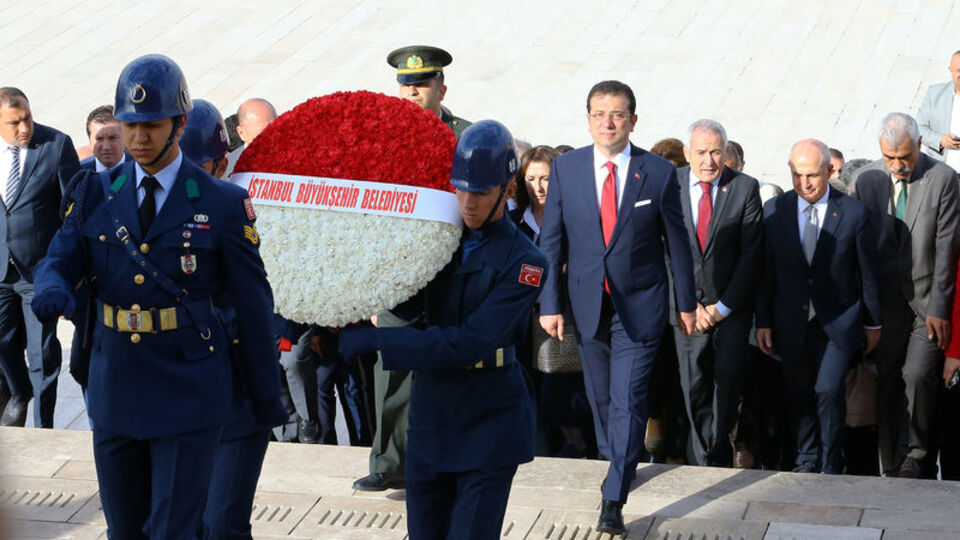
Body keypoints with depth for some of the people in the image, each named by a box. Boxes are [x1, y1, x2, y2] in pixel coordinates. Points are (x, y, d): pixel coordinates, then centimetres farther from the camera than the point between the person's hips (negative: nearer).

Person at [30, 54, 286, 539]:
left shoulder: (222, 203, -5)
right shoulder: (96, 194, 5)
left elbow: (252, 302, -1)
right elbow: (60, 260, 3)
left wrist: (266, 393, 2)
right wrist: (53, 290, -23)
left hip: (189, 394, -4)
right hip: (115, 388, 4)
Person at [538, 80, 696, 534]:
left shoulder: (659, 172, -5)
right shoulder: (565, 168, -1)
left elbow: (677, 240, 3)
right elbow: (551, 240, 2)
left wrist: (686, 302, 6)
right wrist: (550, 303, -2)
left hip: (640, 305, -3)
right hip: (588, 303, 3)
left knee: (628, 399, -8)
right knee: (600, 396, 15)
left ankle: (613, 500, -7)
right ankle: (616, 463, 39)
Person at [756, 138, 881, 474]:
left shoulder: (854, 213, -6)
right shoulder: (774, 211, 0)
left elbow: (868, 272, 2)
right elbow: (766, 272, 4)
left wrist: (872, 323, 6)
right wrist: (763, 322, 3)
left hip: (838, 322, -2)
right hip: (792, 321, 3)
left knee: (829, 389, -12)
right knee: (799, 393, 9)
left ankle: (831, 464, 6)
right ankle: (807, 458, 28)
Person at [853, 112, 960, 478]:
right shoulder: (864, 180, 1)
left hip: (928, 300, -2)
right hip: (885, 301, 2)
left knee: (918, 374, -14)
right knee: (886, 383, 4)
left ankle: (917, 454, 8)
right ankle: (890, 469, 14)